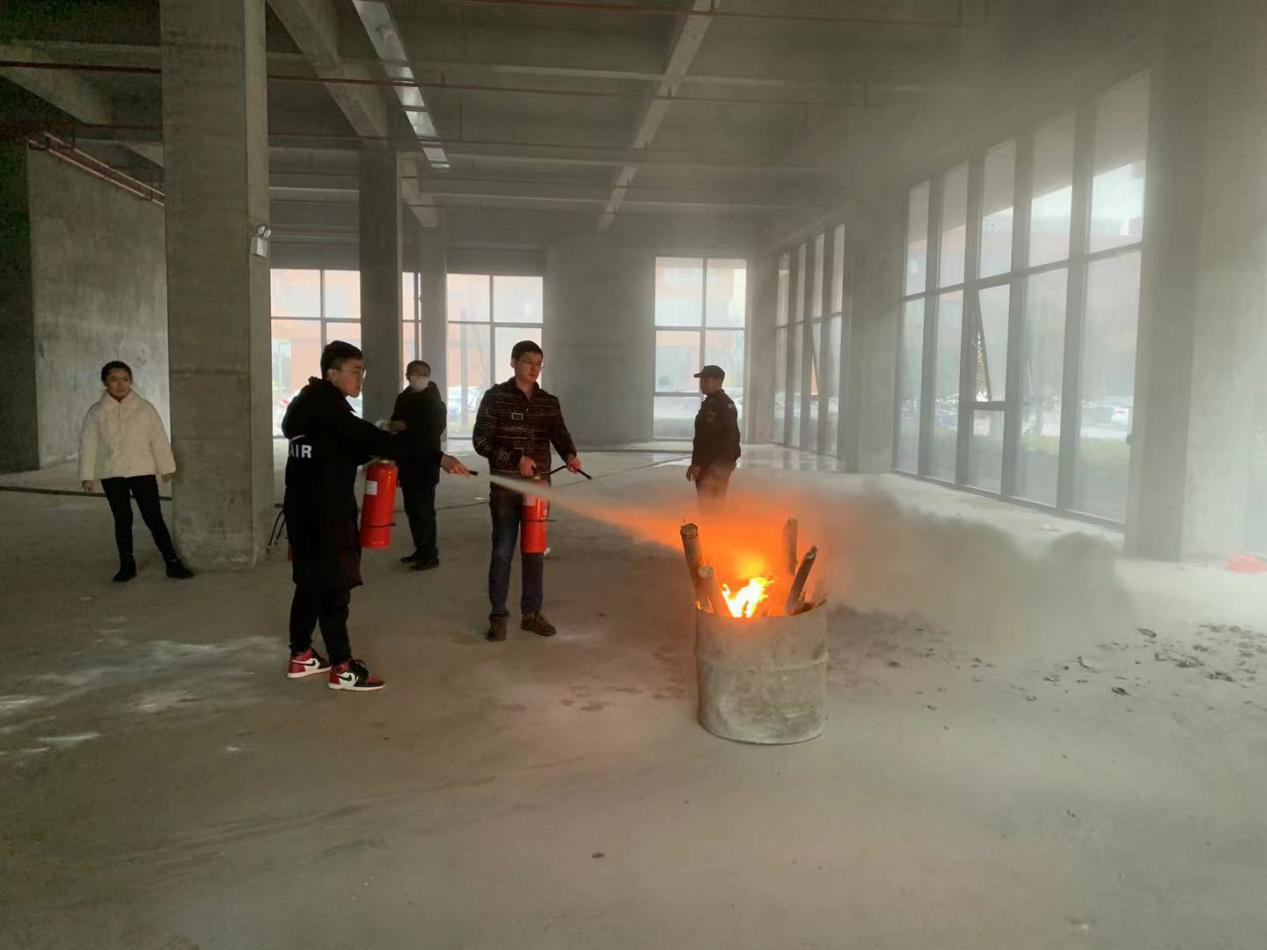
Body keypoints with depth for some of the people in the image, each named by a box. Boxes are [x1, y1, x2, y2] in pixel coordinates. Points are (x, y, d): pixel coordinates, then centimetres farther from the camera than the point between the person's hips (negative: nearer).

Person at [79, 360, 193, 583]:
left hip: (142, 472, -1)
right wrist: (87, 476, 0)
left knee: (154, 518, -3)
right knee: (122, 520, 9)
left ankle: (172, 562, 0)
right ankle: (127, 564, 20)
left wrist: (166, 468, 2)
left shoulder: (144, 408, 1)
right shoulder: (96, 412, 2)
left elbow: (159, 439, 2)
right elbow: (88, 445, 3)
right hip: (112, 475, 1)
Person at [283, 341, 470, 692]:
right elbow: (370, 439, -28)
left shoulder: (309, 404, 14)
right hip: (325, 511, -10)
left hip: (305, 507, 10)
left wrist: (372, 450, -1)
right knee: (335, 584, -5)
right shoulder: (326, 405, -18)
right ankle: (342, 668, 1)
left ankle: (301, 656, 26)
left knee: (311, 581, 16)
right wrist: (438, 458, -33)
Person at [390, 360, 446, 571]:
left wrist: (407, 426, -18)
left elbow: (435, 429, -16)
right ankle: (420, 550, 22)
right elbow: (396, 423, 22)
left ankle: (431, 555, 0)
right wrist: (393, 427, 1)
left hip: (425, 463, -7)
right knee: (412, 509, 11)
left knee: (424, 510, -6)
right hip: (407, 462, 7)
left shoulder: (433, 401, -7)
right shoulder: (403, 398, 12)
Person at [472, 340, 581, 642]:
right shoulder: (495, 397, -3)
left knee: (535, 551, 9)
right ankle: (498, 615, 14)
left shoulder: (549, 402, 8)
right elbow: (481, 440, -9)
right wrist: (516, 459, -20)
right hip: (505, 485, -3)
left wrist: (570, 455, -28)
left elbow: (559, 435, -5)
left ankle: (531, 614, 20)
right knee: (503, 551, 1)